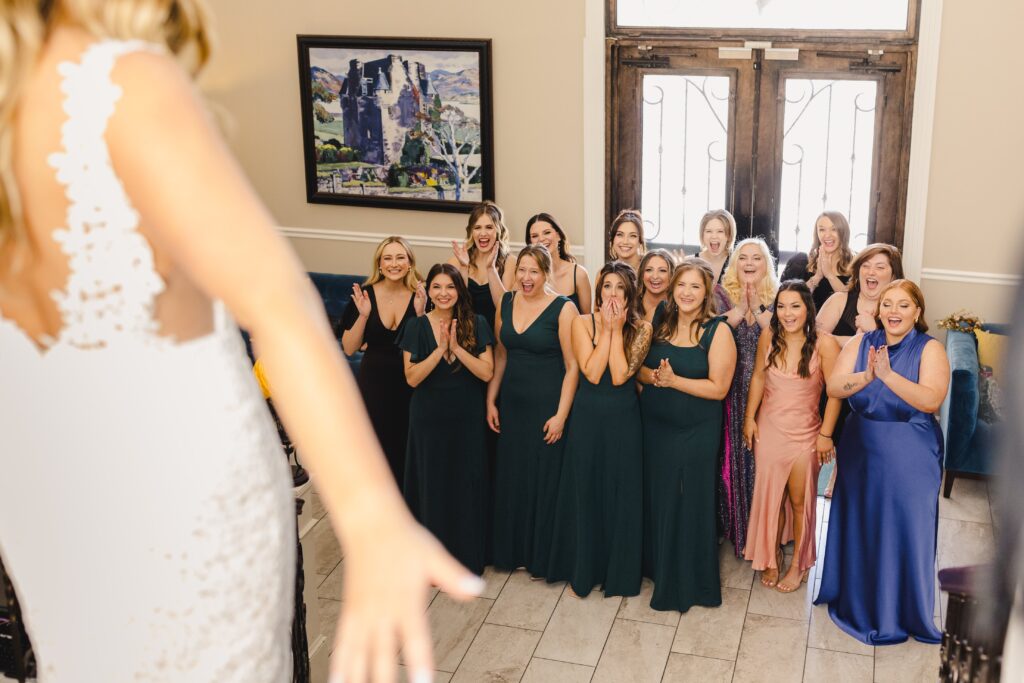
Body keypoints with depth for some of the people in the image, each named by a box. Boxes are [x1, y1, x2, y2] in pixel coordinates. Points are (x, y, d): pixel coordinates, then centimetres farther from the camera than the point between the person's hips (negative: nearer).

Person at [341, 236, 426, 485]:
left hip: (409, 383, 0)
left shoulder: (420, 296, -5)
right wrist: (363, 315, -18)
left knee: (405, 446, 6)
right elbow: (349, 348, -4)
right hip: (374, 383, 0)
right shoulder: (364, 295, -5)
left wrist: (420, 313, -19)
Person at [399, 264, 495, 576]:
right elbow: (412, 378, -10)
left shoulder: (476, 324, -2)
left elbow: (487, 372, -9)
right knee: (432, 485, 6)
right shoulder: (417, 327, -2)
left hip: (467, 420, 0)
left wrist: (457, 347, -19)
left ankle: (466, 557, 20)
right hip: (429, 419, 0)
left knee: (466, 486, 5)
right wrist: (440, 349, -20)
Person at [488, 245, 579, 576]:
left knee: (544, 479, 3)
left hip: (547, 405, -5)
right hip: (512, 403, 5)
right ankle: (512, 550, 27)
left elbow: (572, 366, -12)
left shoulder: (563, 309, -12)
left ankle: (543, 556, 19)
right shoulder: (506, 302, 4)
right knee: (510, 477, 12)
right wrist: (491, 400, 9)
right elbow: (501, 355, 12)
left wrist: (561, 415, -15)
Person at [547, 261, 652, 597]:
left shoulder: (641, 328, -5)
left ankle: (619, 571, 25)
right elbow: (591, 373, -15)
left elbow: (619, 376, -17)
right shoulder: (583, 323, -4)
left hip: (624, 420, 0)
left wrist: (616, 329, -16)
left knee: (621, 494, 8)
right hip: (588, 418, 0)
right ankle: (582, 570, 25)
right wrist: (606, 329, -15)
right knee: (584, 492, 9)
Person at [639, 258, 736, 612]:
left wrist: (673, 380, -21)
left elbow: (718, 387, -15)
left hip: (695, 433, -4)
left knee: (688, 503, 4)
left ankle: (688, 581, 19)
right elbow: (638, 367, 6)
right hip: (654, 426, 4)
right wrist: (653, 376, -16)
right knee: (656, 497, 13)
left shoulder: (718, 331, -11)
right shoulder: (660, 324, 4)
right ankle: (656, 565, 33)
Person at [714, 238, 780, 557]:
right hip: (730, 392, 0)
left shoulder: (777, 299, 5)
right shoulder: (721, 294, 3)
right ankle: (732, 527, 19)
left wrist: (757, 308, -13)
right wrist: (740, 309, -12)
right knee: (732, 455, 4)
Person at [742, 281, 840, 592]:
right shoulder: (768, 336, -7)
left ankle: (798, 565, 28)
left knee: (799, 501, 9)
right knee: (769, 497, 13)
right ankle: (771, 558, 34)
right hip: (768, 429, 3)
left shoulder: (824, 344, -18)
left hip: (804, 433, -3)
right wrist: (749, 418, 6)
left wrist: (826, 434, -10)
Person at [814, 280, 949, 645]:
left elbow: (931, 400, -23)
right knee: (859, 527, 14)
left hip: (909, 457, -3)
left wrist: (888, 375, -31)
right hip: (861, 451, 4)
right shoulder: (861, 342, 1)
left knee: (903, 530, 3)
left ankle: (902, 609, 22)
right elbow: (833, 387, -10)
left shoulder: (930, 349, -9)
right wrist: (865, 376, -28)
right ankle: (856, 598, 34)